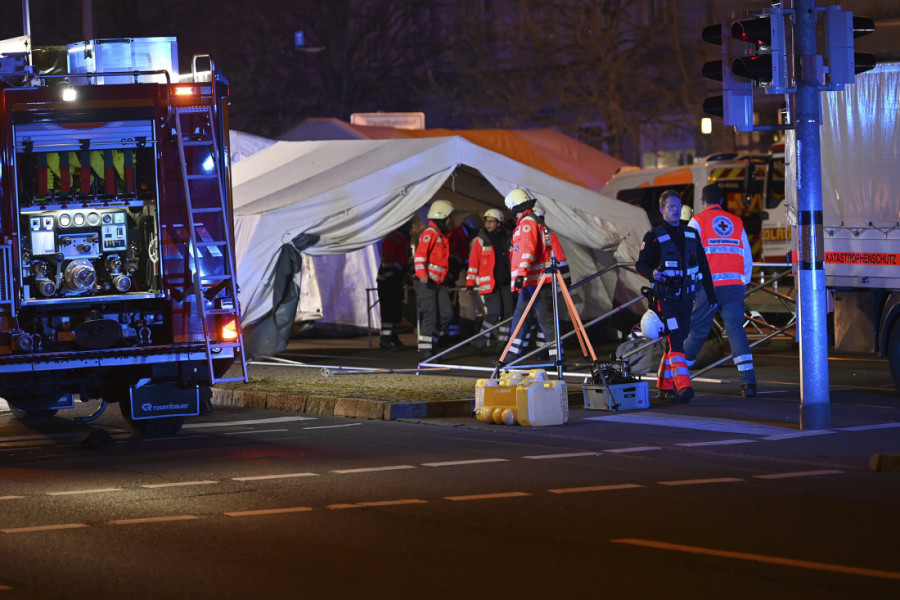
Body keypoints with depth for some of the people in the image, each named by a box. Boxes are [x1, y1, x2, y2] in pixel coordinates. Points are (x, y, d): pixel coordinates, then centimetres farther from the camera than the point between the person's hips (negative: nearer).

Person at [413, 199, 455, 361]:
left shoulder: (442, 235, 21)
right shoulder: (430, 233, -10)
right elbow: (420, 255, -21)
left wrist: (447, 278, 34)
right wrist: (422, 273, -33)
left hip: (439, 283, 9)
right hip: (426, 282, -9)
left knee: (447, 314, 1)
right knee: (429, 317, -9)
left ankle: (431, 343, 12)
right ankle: (425, 351, -5)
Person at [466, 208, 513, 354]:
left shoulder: (505, 240, 12)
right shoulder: (480, 240, -2)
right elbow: (473, 263, -3)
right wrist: (470, 283, -8)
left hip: (504, 283, 5)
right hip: (488, 284, -5)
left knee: (507, 312, 2)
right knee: (493, 313, -15)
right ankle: (480, 343, -4)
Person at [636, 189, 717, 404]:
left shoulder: (691, 235, 12)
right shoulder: (654, 237, -3)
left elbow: (703, 266, 16)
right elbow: (641, 264, -3)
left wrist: (710, 294, 15)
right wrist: (652, 273, -25)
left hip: (686, 298, 5)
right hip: (665, 299, -5)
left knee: (675, 342, 9)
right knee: (675, 342, -16)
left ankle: (665, 386, 19)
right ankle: (683, 386, -24)